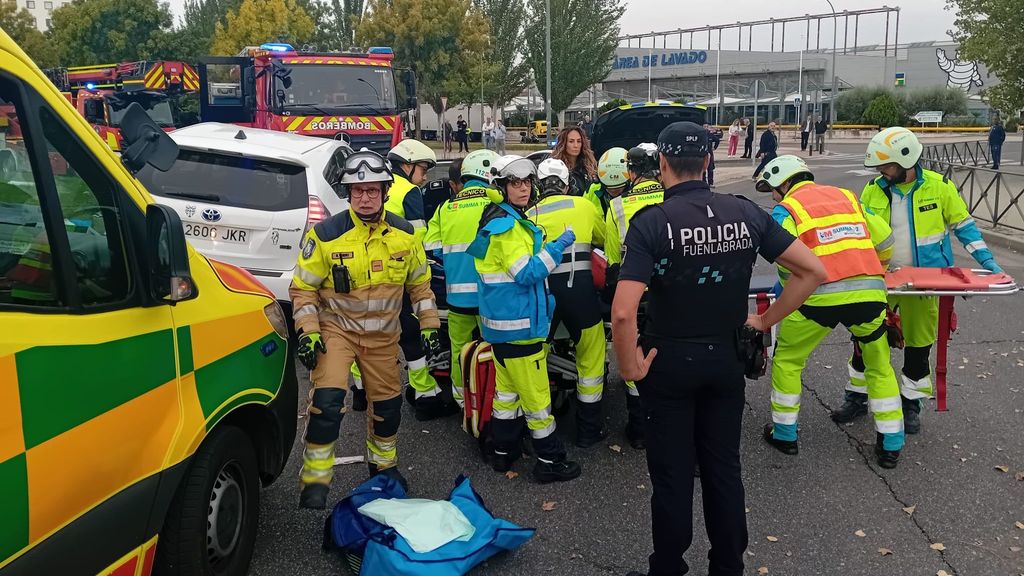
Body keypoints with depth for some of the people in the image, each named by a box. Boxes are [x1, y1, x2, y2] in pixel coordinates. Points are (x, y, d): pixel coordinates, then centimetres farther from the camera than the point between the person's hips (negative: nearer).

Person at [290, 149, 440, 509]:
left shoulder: (404, 233, -4)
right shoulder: (326, 235, -14)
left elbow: (420, 284, 8)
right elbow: (303, 288, -7)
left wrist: (430, 326, 4)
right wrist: (308, 332, -16)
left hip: (383, 334, 4)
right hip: (336, 328, -3)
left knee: (387, 402, 15)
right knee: (327, 400, -21)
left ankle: (383, 464, 41)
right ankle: (315, 480, -8)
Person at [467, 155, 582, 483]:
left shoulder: (501, 219, 13)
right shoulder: (507, 225, -18)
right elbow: (526, 273, -22)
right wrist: (557, 248, -18)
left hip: (502, 320, 10)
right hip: (518, 323, -10)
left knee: (507, 388, 17)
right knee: (535, 394, -1)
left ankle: (503, 452, 27)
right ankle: (549, 460, 8)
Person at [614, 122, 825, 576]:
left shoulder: (651, 222, -18)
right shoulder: (746, 212, -4)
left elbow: (623, 311, -28)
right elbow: (813, 271, -2)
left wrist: (630, 367, -13)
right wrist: (765, 321, 5)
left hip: (670, 362, -4)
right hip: (725, 359, 4)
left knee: (672, 475, 10)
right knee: (724, 469, 18)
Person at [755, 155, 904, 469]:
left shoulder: (786, 208, 7)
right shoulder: (846, 196, 22)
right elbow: (884, 238, 22)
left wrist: (790, 287, 7)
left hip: (821, 296, -4)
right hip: (870, 292, 4)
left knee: (787, 360, 18)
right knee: (880, 366, 23)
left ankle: (784, 433, 26)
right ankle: (891, 444, 25)